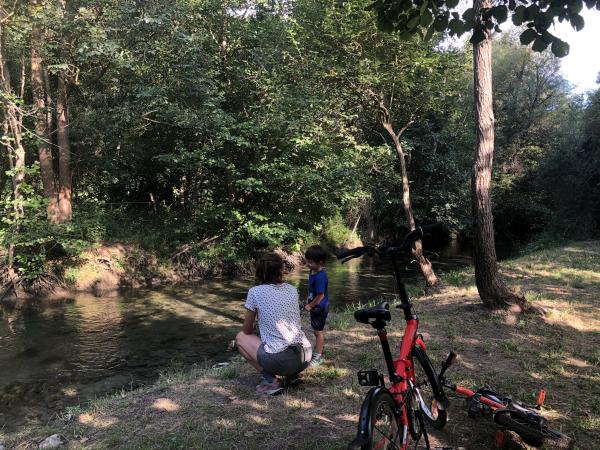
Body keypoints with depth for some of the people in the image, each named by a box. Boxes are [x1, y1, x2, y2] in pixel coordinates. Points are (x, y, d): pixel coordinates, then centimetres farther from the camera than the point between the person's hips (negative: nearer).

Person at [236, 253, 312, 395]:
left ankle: (270, 380, 3)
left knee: (240, 337, 18)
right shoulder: (292, 290, 11)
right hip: (305, 357, 6)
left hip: (280, 361, -6)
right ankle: (292, 373, 14)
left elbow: (247, 330, 10)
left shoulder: (255, 292, -1)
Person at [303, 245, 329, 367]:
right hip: (316, 306, 9)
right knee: (318, 329, 23)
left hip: (320, 307, -9)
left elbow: (320, 295, -25)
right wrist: (309, 300, 10)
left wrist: (310, 306, -15)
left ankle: (317, 357, 10)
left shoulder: (320, 277, -29)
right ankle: (320, 348, 40)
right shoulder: (313, 271, 0)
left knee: (318, 331, 0)